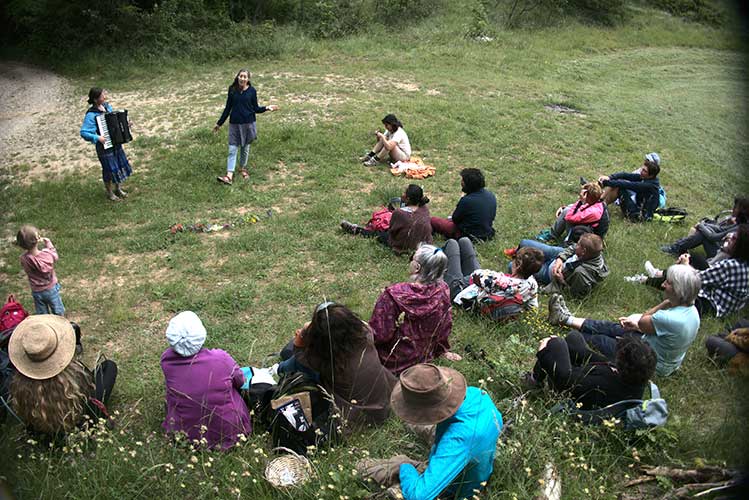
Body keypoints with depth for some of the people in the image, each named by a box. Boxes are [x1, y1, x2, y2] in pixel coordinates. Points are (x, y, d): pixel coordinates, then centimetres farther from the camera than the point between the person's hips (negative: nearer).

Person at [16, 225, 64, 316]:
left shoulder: (24, 259, -24)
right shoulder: (47, 254, -29)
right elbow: (55, 257, -6)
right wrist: (48, 243, 1)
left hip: (37, 292, 2)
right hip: (51, 288, -2)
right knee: (58, 313, 20)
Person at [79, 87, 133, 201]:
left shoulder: (107, 106, 0)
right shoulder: (91, 115, -22)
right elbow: (84, 132, -26)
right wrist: (97, 138, -34)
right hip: (104, 145, -7)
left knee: (120, 165, 18)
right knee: (110, 169, 7)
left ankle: (118, 188, 39)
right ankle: (109, 192, 29)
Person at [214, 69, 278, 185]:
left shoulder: (252, 91, -4)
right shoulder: (232, 90, -2)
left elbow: (255, 108, 3)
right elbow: (228, 108, 7)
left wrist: (266, 108, -15)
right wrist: (219, 123, 10)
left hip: (248, 123, 0)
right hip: (234, 123, 0)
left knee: (245, 148, 13)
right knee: (232, 150, -4)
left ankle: (243, 168, 35)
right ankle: (229, 176, -10)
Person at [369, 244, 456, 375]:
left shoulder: (394, 295, -31)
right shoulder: (443, 290, -17)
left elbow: (379, 334, -24)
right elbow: (445, 327, -2)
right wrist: (442, 349, 16)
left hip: (393, 363, -4)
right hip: (424, 357, 5)